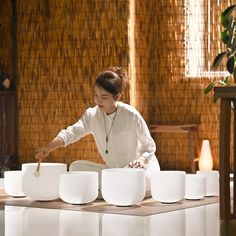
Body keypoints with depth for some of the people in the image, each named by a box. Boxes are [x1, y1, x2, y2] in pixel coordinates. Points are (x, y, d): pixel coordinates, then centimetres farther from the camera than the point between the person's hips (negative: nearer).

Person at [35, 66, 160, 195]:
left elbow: (149, 146, -9)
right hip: (112, 170, 4)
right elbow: (71, 133, -20)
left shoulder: (131, 115, -18)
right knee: (76, 167, -13)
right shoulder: (92, 115, -6)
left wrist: (141, 159, -32)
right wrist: (47, 148, -36)